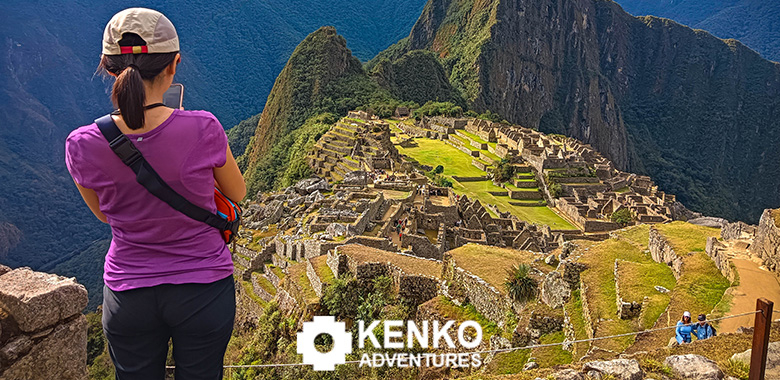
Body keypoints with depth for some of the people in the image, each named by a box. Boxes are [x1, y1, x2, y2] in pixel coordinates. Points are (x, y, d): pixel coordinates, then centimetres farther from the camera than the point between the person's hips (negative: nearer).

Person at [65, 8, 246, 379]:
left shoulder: (82, 146, -15)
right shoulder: (203, 129, -22)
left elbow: (104, 213, 5)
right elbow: (237, 194, -2)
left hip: (127, 297, 2)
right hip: (204, 292, -1)